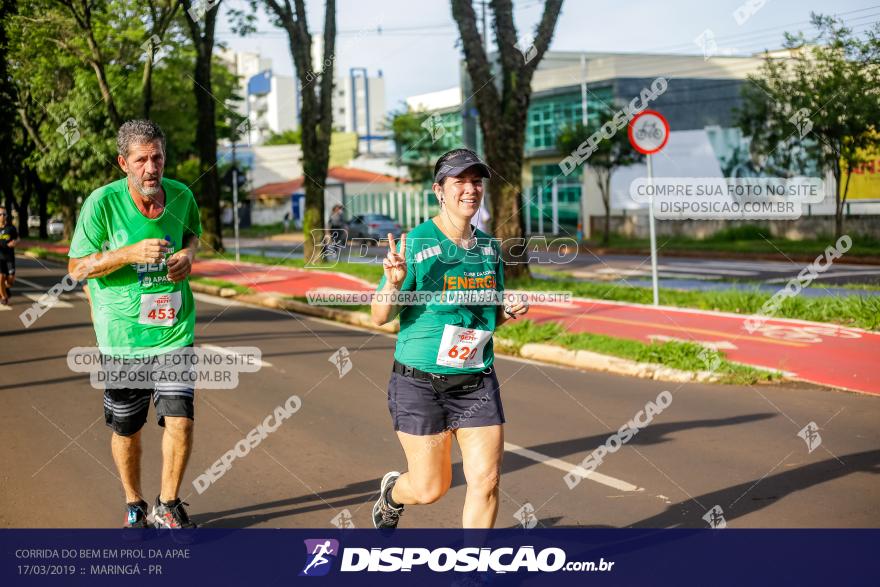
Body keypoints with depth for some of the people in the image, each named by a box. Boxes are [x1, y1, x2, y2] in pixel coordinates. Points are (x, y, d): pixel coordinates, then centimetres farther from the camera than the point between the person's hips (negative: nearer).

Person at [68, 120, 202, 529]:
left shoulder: (181, 196, -2)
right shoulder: (102, 202, -13)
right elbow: (77, 267, -9)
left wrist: (188, 253, -4)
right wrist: (131, 253, -23)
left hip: (174, 330, 2)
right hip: (122, 334, -2)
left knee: (180, 420, -7)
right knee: (126, 429, 11)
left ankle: (167, 507, 15)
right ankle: (134, 505, 35)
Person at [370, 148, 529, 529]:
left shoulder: (489, 247, 7)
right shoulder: (415, 243, -10)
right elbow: (380, 316, -9)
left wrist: (509, 312, -3)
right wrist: (394, 282, -28)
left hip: (477, 383, 5)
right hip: (420, 383, -4)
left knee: (486, 482, -3)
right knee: (430, 488, 5)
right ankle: (391, 493, 41)